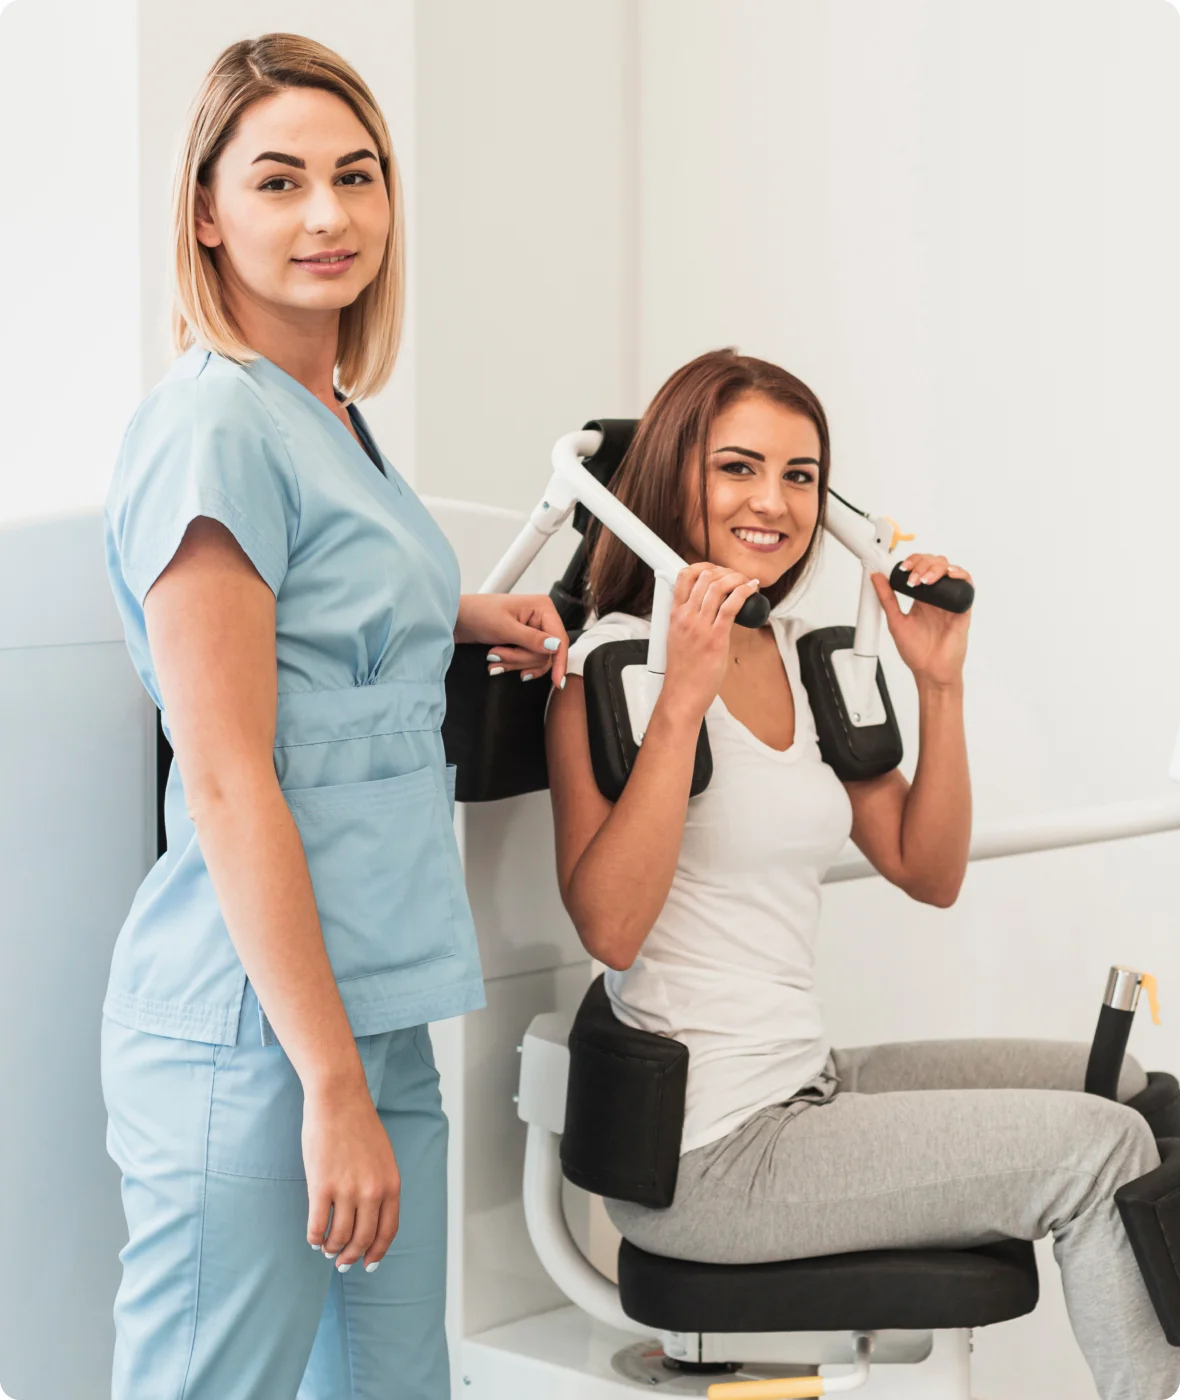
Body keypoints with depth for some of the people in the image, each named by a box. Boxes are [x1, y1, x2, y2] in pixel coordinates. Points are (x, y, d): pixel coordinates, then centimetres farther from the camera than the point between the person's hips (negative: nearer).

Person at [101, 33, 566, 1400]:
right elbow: (229, 788, -17)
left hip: (377, 1015, 9)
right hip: (251, 1034, -9)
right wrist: (334, 1087, -17)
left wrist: (456, 617, 14)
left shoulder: (334, 419, 13)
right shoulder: (213, 423, -13)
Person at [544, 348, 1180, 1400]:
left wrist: (939, 685, 0)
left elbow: (930, 874, 10)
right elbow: (609, 927, -23)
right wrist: (685, 698, -27)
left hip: (807, 1085, 8)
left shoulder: (807, 661, 11)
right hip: (701, 1153, -8)